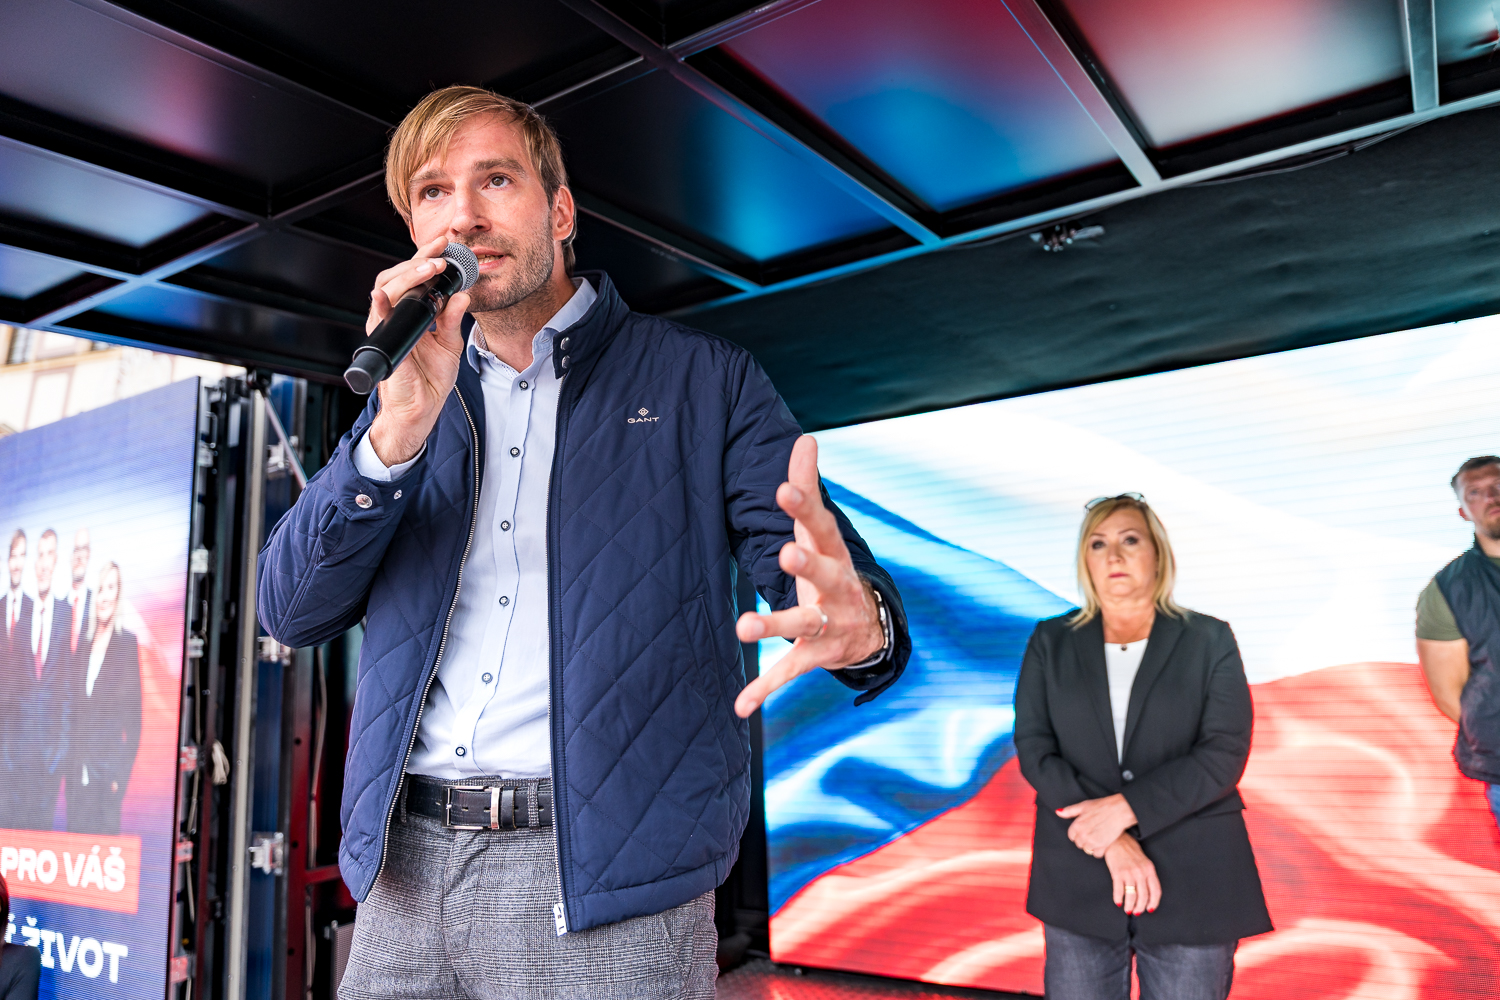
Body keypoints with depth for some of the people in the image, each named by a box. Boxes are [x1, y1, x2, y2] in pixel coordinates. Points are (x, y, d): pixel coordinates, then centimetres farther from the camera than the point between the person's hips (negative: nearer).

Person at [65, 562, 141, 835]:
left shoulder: (127, 642, -4)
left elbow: (133, 716, -5)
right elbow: (73, 708, 12)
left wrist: (120, 773, -10)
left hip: (110, 759, -4)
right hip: (78, 769, 5)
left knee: (106, 829, -2)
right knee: (75, 828, 7)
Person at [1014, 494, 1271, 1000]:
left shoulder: (1210, 641, 3)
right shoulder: (1051, 642, 5)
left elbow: (1224, 754, -7)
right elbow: (1034, 749, -3)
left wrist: (1125, 807, -17)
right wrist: (1113, 842, -14)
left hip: (1192, 883, -1)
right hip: (1079, 882, 1)